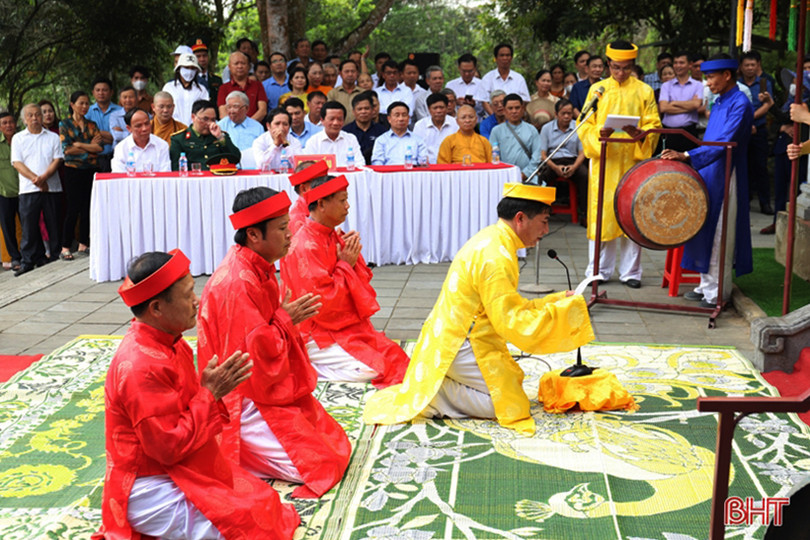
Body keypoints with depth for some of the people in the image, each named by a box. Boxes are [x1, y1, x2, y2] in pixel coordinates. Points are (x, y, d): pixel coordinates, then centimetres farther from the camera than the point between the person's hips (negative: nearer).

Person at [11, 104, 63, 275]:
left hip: (51, 188, 0)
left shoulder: (53, 137, 12)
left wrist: (43, 177, -15)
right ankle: (29, 260, 5)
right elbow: (17, 163, 1)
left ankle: (56, 258, 9)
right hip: (28, 189, 0)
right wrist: (35, 179, -13)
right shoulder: (18, 138, 11)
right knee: (29, 225, -1)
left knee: (54, 224, 1)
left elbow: (57, 160, 2)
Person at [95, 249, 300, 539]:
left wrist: (216, 384, -4)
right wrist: (211, 392, -19)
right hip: (153, 491, -10)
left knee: (266, 504, 9)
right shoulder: (141, 366, -25)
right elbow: (169, 447, -23)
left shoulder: (169, 344, 5)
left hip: (182, 470, 10)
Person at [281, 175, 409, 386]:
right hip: (318, 335, -9)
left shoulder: (334, 236, 9)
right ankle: (306, 367, -4)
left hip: (350, 325, 9)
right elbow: (322, 304, -22)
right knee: (369, 370, -22)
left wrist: (353, 256, -6)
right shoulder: (305, 246, -19)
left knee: (396, 357, -4)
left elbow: (363, 280, 14)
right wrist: (346, 265, -14)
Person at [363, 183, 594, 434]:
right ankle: (432, 395, -8)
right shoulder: (495, 258, -23)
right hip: (460, 346, -10)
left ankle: (427, 387, 10)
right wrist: (567, 308, -14)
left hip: (449, 337, 10)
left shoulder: (490, 239, 11)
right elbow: (514, 323, -24)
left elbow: (509, 307, 20)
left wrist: (557, 300, 13)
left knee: (512, 381, 17)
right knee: (508, 403, -11)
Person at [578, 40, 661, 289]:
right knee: (601, 214, 0)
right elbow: (584, 126, 5)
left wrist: (640, 134, -19)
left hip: (633, 161, 0)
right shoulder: (597, 89, 10)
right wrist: (599, 133, -17)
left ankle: (630, 272, 10)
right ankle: (599, 270, 11)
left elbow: (654, 126, 3)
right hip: (603, 161, 0)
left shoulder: (644, 91, 8)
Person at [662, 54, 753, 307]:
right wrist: (688, 158, 15)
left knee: (719, 235, -5)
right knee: (706, 230, 11)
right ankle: (706, 285, 19)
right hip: (709, 175, 9)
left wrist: (686, 156, -30)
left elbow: (723, 144, -24)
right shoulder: (719, 103, 14)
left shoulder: (740, 104, -13)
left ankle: (718, 293, 2)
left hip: (725, 178, -9)